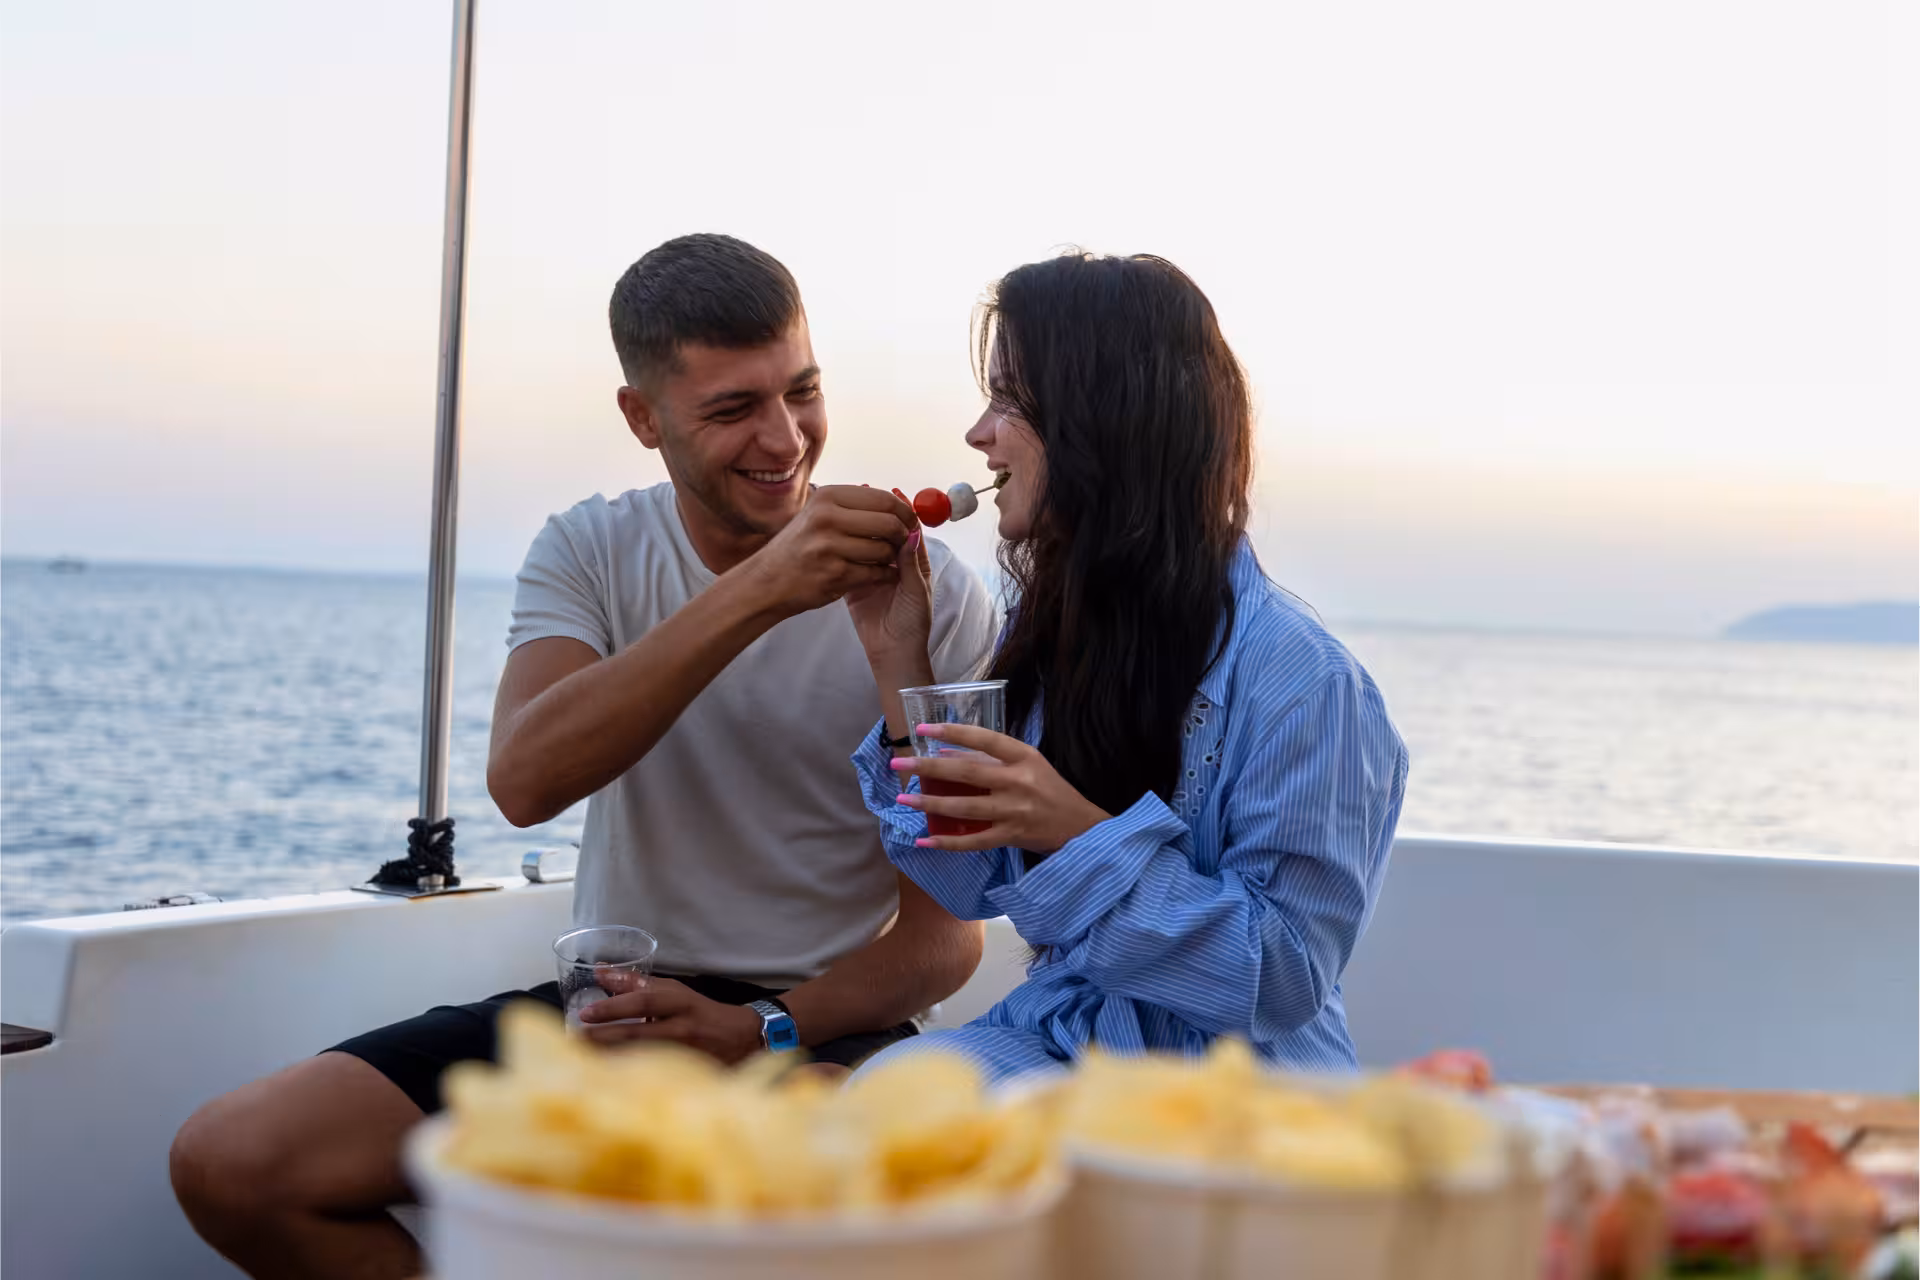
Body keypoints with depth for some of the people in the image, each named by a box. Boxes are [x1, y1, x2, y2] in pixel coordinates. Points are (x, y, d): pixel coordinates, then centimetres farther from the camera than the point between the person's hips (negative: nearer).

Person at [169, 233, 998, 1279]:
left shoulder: (932, 594, -4)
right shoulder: (590, 554, 3)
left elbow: (946, 934, -5)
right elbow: (525, 780, -19)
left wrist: (764, 1034, -23)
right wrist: (755, 595, -28)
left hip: (823, 1028, -3)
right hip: (613, 1008, 4)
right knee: (227, 1164, -13)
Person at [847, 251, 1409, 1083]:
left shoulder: (1298, 677, -17)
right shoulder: (1044, 625, 7)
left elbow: (1287, 974, -17)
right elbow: (970, 887, 10)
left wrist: (1081, 835, -26)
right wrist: (898, 664, 2)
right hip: (1055, 1039, 6)